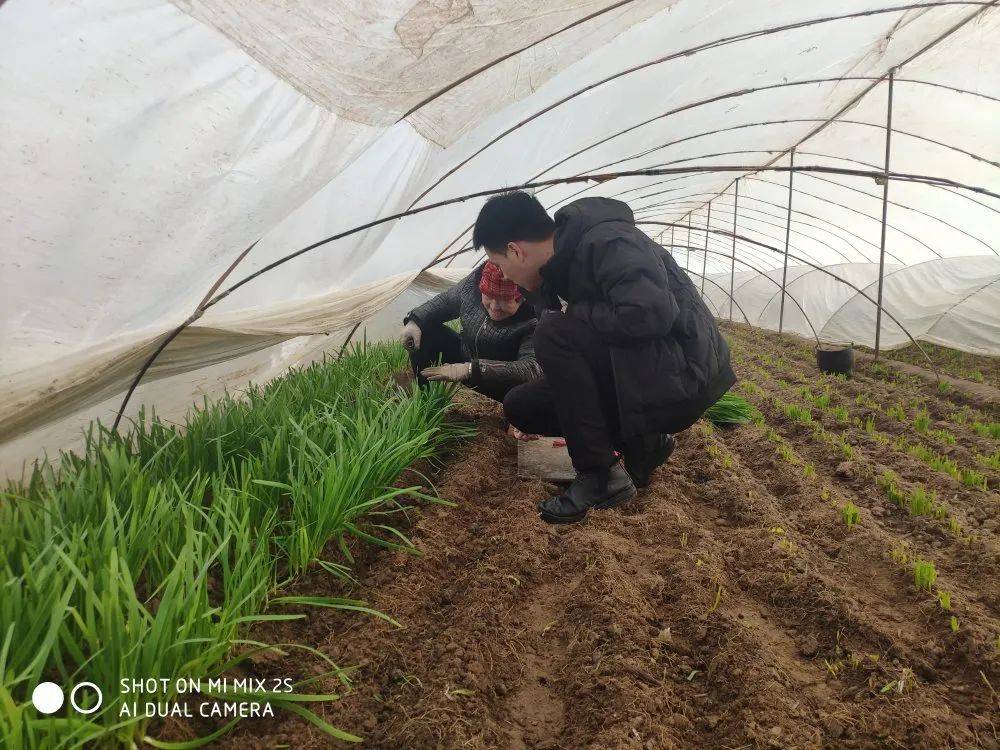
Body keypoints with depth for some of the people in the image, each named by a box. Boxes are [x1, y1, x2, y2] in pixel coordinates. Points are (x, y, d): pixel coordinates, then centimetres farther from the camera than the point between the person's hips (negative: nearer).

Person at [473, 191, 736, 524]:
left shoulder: (606, 242, -19)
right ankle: (645, 442, 8)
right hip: (636, 371, 9)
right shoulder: (564, 257, 8)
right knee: (520, 405, 3)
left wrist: (572, 314, -19)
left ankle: (601, 475, -17)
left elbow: (650, 315, -34)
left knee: (555, 334, -26)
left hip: (683, 379, -9)